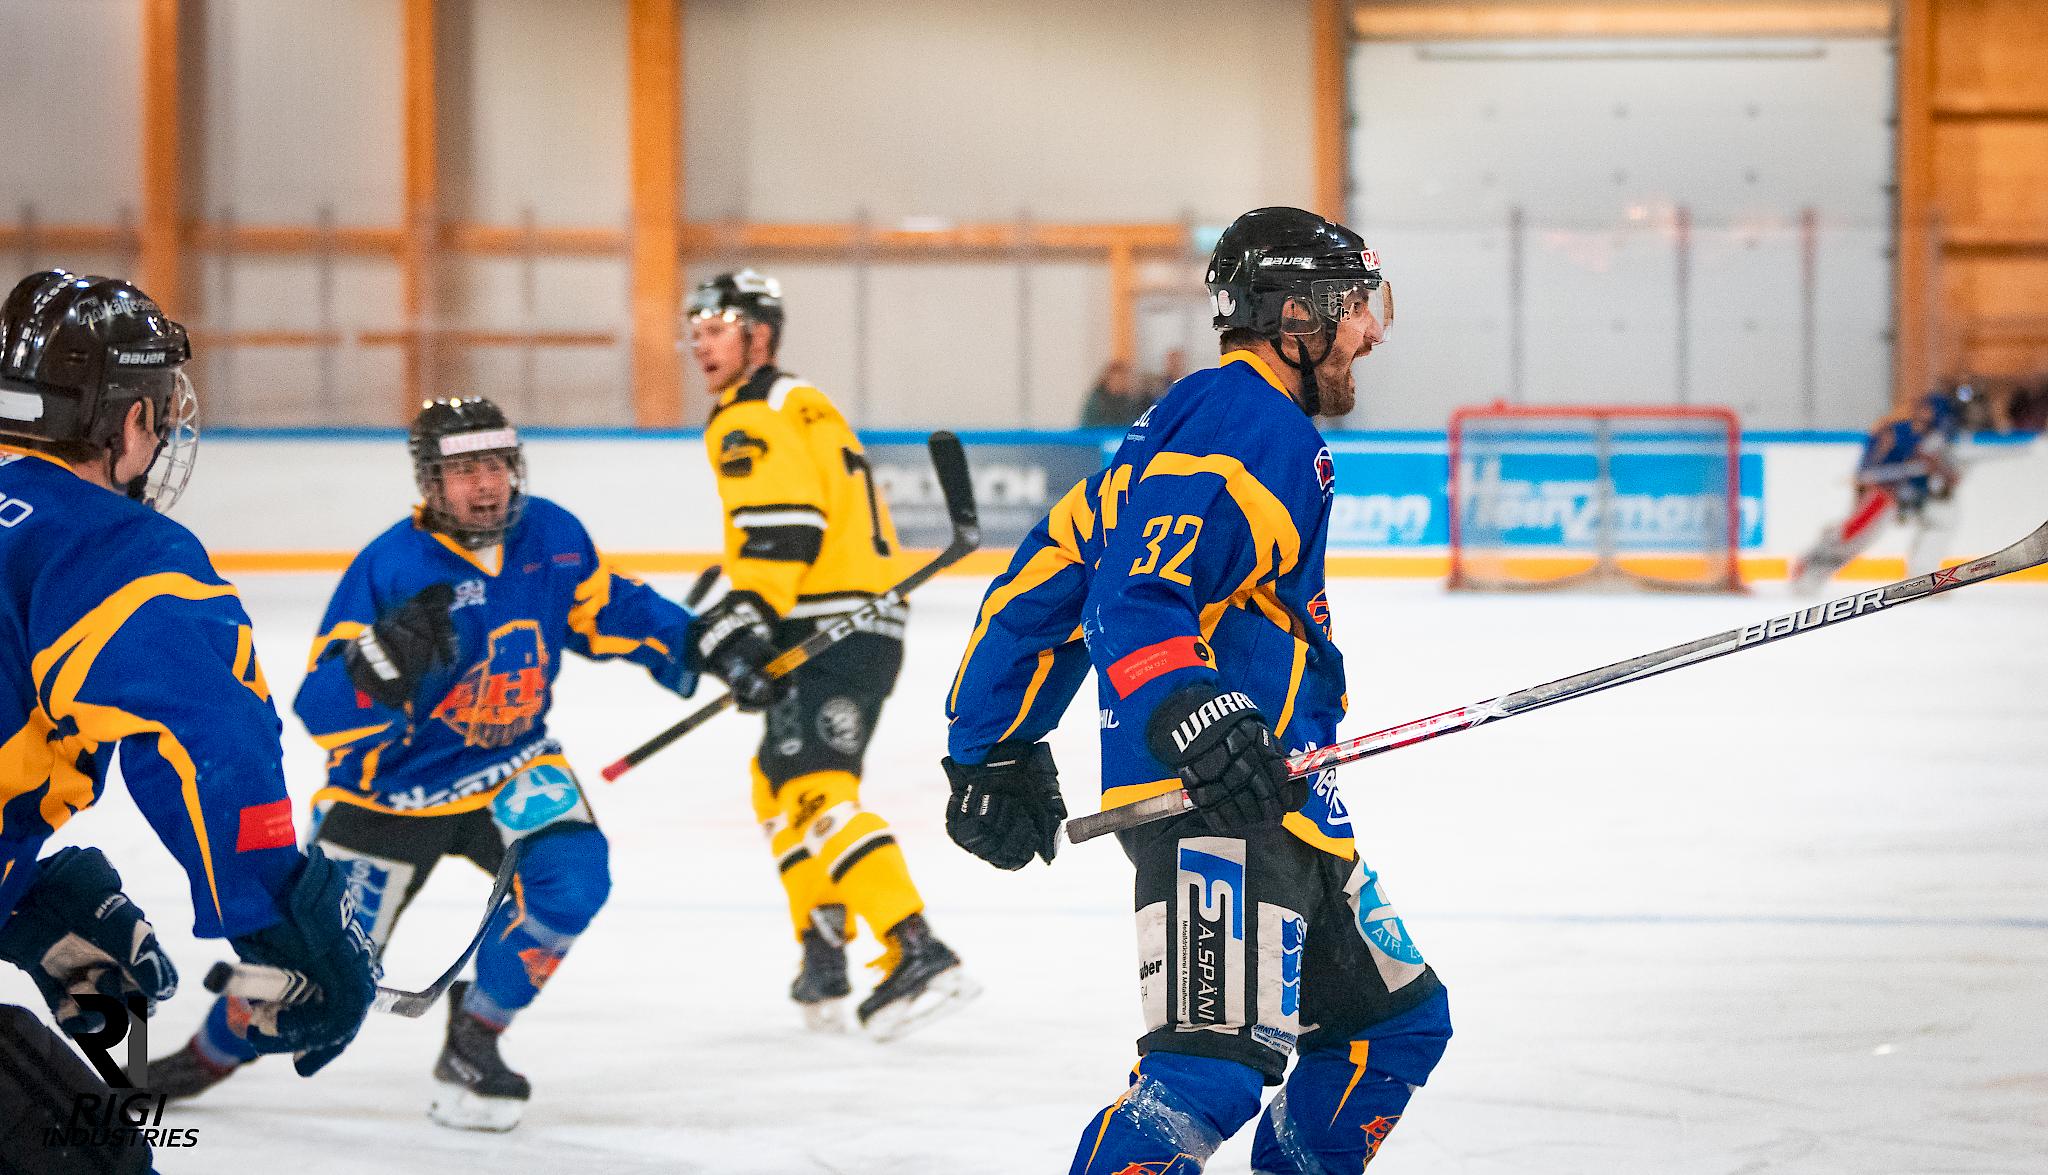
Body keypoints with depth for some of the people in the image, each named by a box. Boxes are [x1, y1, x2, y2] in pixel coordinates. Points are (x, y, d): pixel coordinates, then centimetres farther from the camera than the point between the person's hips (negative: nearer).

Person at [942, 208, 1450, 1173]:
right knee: (1214, 1069, -23)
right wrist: (1192, 718, -36)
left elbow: (1048, 578, 20)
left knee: (1398, 1018, 19)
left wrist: (997, 751, 20)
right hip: (1210, 807, -11)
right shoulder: (1251, 425, -11)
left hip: (1272, 800, 11)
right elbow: (1133, 601, -23)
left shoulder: (1207, 419, 20)